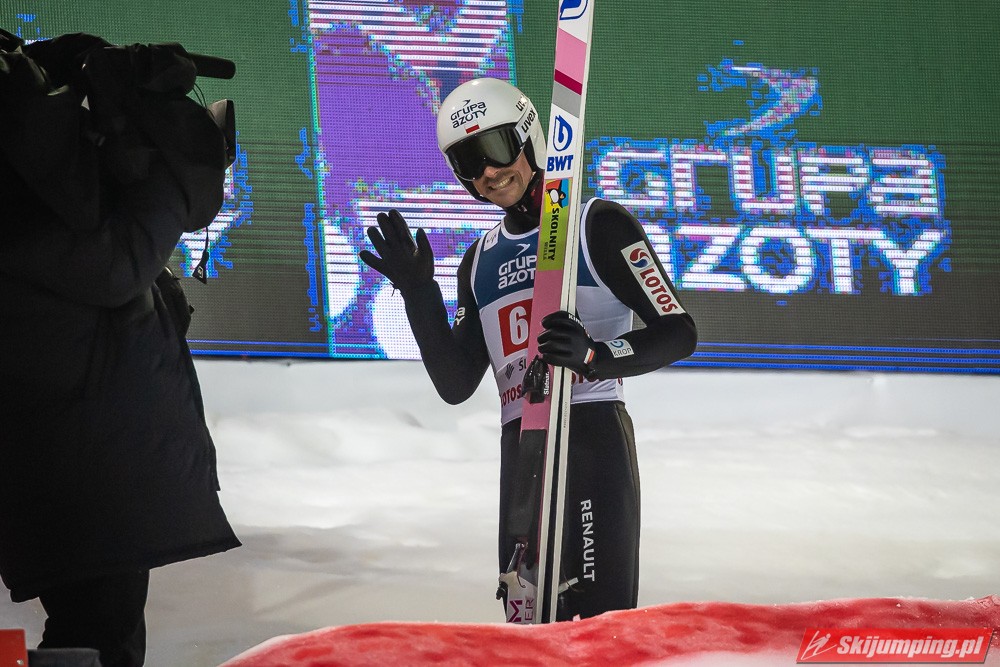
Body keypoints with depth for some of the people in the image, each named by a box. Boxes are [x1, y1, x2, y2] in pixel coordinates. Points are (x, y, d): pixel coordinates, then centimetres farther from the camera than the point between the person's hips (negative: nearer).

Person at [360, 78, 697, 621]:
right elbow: (455, 385, 16)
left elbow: (677, 332, -4)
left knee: (600, 625, -15)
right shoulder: (480, 262, 21)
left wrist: (594, 356, -21)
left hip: (593, 438, -7)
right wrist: (417, 291, 6)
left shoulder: (598, 225, 1)